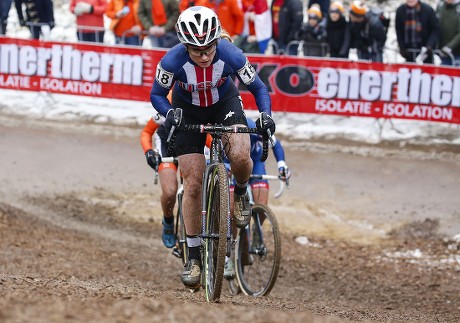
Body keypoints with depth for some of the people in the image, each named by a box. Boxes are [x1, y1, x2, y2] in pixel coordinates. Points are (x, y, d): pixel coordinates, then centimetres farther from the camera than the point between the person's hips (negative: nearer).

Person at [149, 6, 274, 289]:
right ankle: (194, 257, 2)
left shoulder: (231, 56, -31)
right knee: (193, 183, -8)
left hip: (225, 104, 0)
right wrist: (169, 114, -34)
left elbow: (258, 88, -15)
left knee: (240, 155, -30)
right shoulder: (173, 61, -32)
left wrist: (266, 114, -32)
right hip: (188, 111, 0)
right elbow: (157, 94, -14)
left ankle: (241, 194, 6)